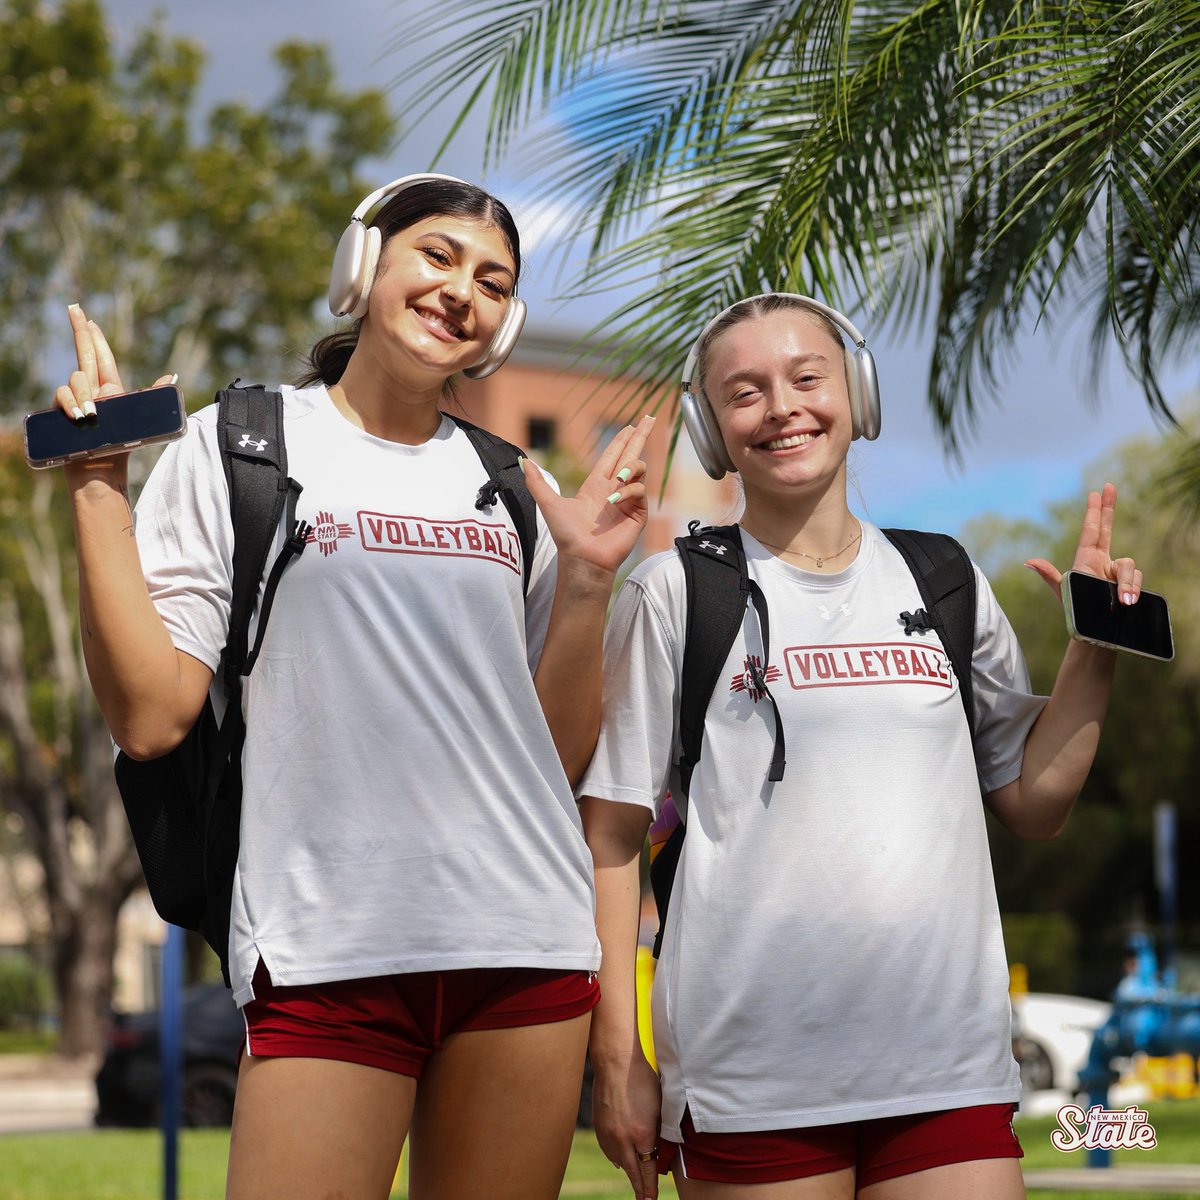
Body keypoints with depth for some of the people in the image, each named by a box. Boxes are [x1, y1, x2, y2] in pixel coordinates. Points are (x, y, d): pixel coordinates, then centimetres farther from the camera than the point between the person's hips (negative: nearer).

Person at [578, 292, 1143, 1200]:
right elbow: (611, 841, 0)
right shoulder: (676, 595, 1)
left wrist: (1096, 645, 6)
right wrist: (617, 1056, -5)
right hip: (750, 1082, -3)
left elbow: (1034, 803, 15)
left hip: (952, 1070, 3)